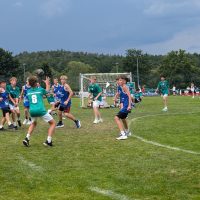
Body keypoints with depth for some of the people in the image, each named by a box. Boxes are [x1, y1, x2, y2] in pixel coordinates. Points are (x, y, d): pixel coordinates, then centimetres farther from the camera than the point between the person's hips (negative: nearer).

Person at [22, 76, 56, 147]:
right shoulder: (40, 89, 3)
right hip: (41, 110, -4)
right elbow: (47, 91, 26)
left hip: (32, 111, 5)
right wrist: (47, 84, 44)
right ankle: (48, 141, -3)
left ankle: (27, 138, 12)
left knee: (33, 123, 33)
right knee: (53, 123, 11)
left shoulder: (28, 92, 12)